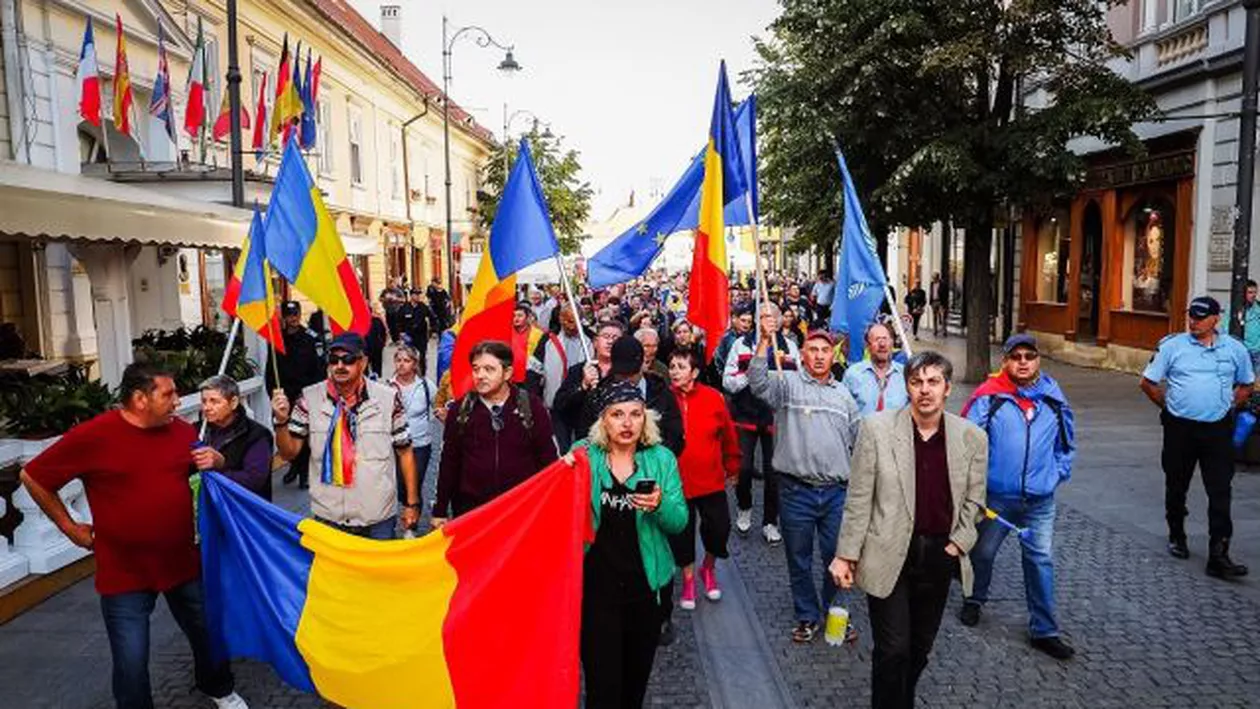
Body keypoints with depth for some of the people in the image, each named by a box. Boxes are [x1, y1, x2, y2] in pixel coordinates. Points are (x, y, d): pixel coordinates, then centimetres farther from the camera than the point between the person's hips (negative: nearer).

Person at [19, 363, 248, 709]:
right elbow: (32, 477, -4)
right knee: (131, 662, 2)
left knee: (207, 631, 20)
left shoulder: (183, 430, -3)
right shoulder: (93, 435, -15)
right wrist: (69, 526, 0)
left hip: (183, 562, 4)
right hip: (124, 572, -4)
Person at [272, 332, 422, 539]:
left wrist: (412, 503, 2)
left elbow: (405, 452, 0)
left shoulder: (388, 398, -8)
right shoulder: (309, 399, -4)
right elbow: (289, 453, 1)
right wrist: (281, 421, -17)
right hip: (327, 518, 1)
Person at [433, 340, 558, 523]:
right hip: (470, 509, 1)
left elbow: (547, 458, 0)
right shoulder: (460, 409, -1)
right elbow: (449, 463, 5)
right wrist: (440, 511, 7)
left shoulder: (531, 406, -5)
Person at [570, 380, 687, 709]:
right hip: (595, 585, -2)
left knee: (637, 678, 16)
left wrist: (660, 505, -24)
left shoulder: (662, 459, -1)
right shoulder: (584, 454, -3)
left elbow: (679, 522, -3)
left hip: (645, 585, 2)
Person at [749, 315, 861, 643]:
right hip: (796, 491, -2)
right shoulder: (787, 384, 0)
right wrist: (766, 339, -30)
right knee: (799, 560, 10)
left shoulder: (844, 394, 13)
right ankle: (807, 617, 27)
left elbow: (858, 442, 17)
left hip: (837, 492, 3)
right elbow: (758, 382, -21)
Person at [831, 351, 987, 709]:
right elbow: (859, 498, -6)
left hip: (940, 558, 3)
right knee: (893, 650, -2)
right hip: (888, 557, -3)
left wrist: (957, 545, -2)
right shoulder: (877, 428, -8)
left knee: (920, 648, 15)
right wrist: (845, 554, -5)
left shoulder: (972, 437, -2)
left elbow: (972, 500, 9)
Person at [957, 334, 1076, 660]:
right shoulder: (989, 397, -11)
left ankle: (1044, 630, 16)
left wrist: (1058, 473, 8)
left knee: (1041, 560, 5)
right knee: (983, 552, 15)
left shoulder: (1054, 398, 2)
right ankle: (975, 599, 41)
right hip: (996, 496, -2)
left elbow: (1067, 442, 16)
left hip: (1041, 500, 2)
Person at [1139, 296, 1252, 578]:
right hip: (1179, 428, 0)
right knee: (1176, 487, 13)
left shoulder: (1235, 349, 4)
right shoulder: (1172, 345, -3)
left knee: (1220, 493, -4)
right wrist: (1169, 406, 4)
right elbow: (1148, 383, 4)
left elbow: (1246, 385, 19)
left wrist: (1226, 406, 8)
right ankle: (1176, 537, 34)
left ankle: (1218, 557, -2)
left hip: (1218, 430, 1)